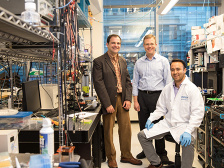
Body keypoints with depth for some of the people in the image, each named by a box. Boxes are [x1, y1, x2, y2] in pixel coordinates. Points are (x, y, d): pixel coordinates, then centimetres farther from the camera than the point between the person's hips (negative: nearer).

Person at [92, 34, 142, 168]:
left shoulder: (123, 61, 13)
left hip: (122, 99, 5)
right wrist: (107, 104, -15)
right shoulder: (99, 61, -6)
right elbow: (99, 84, -12)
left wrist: (128, 99, 1)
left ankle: (126, 155, 28)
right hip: (109, 101, -5)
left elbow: (128, 81, 13)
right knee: (109, 130, 6)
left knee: (126, 128, 11)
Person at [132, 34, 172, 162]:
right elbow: (135, 82, 9)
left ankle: (161, 153, 18)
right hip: (142, 95, 3)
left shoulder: (163, 61, 3)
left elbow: (168, 81, 1)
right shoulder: (139, 63, 10)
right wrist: (135, 100, 3)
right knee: (143, 125, 10)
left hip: (157, 95, -3)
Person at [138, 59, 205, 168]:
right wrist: (151, 118, 1)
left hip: (184, 125, -5)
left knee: (188, 142, -37)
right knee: (142, 135, -1)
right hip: (167, 123, 6)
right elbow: (161, 108, 17)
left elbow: (197, 113, -15)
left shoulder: (192, 89, -9)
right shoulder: (167, 88, 9)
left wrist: (188, 131, -26)